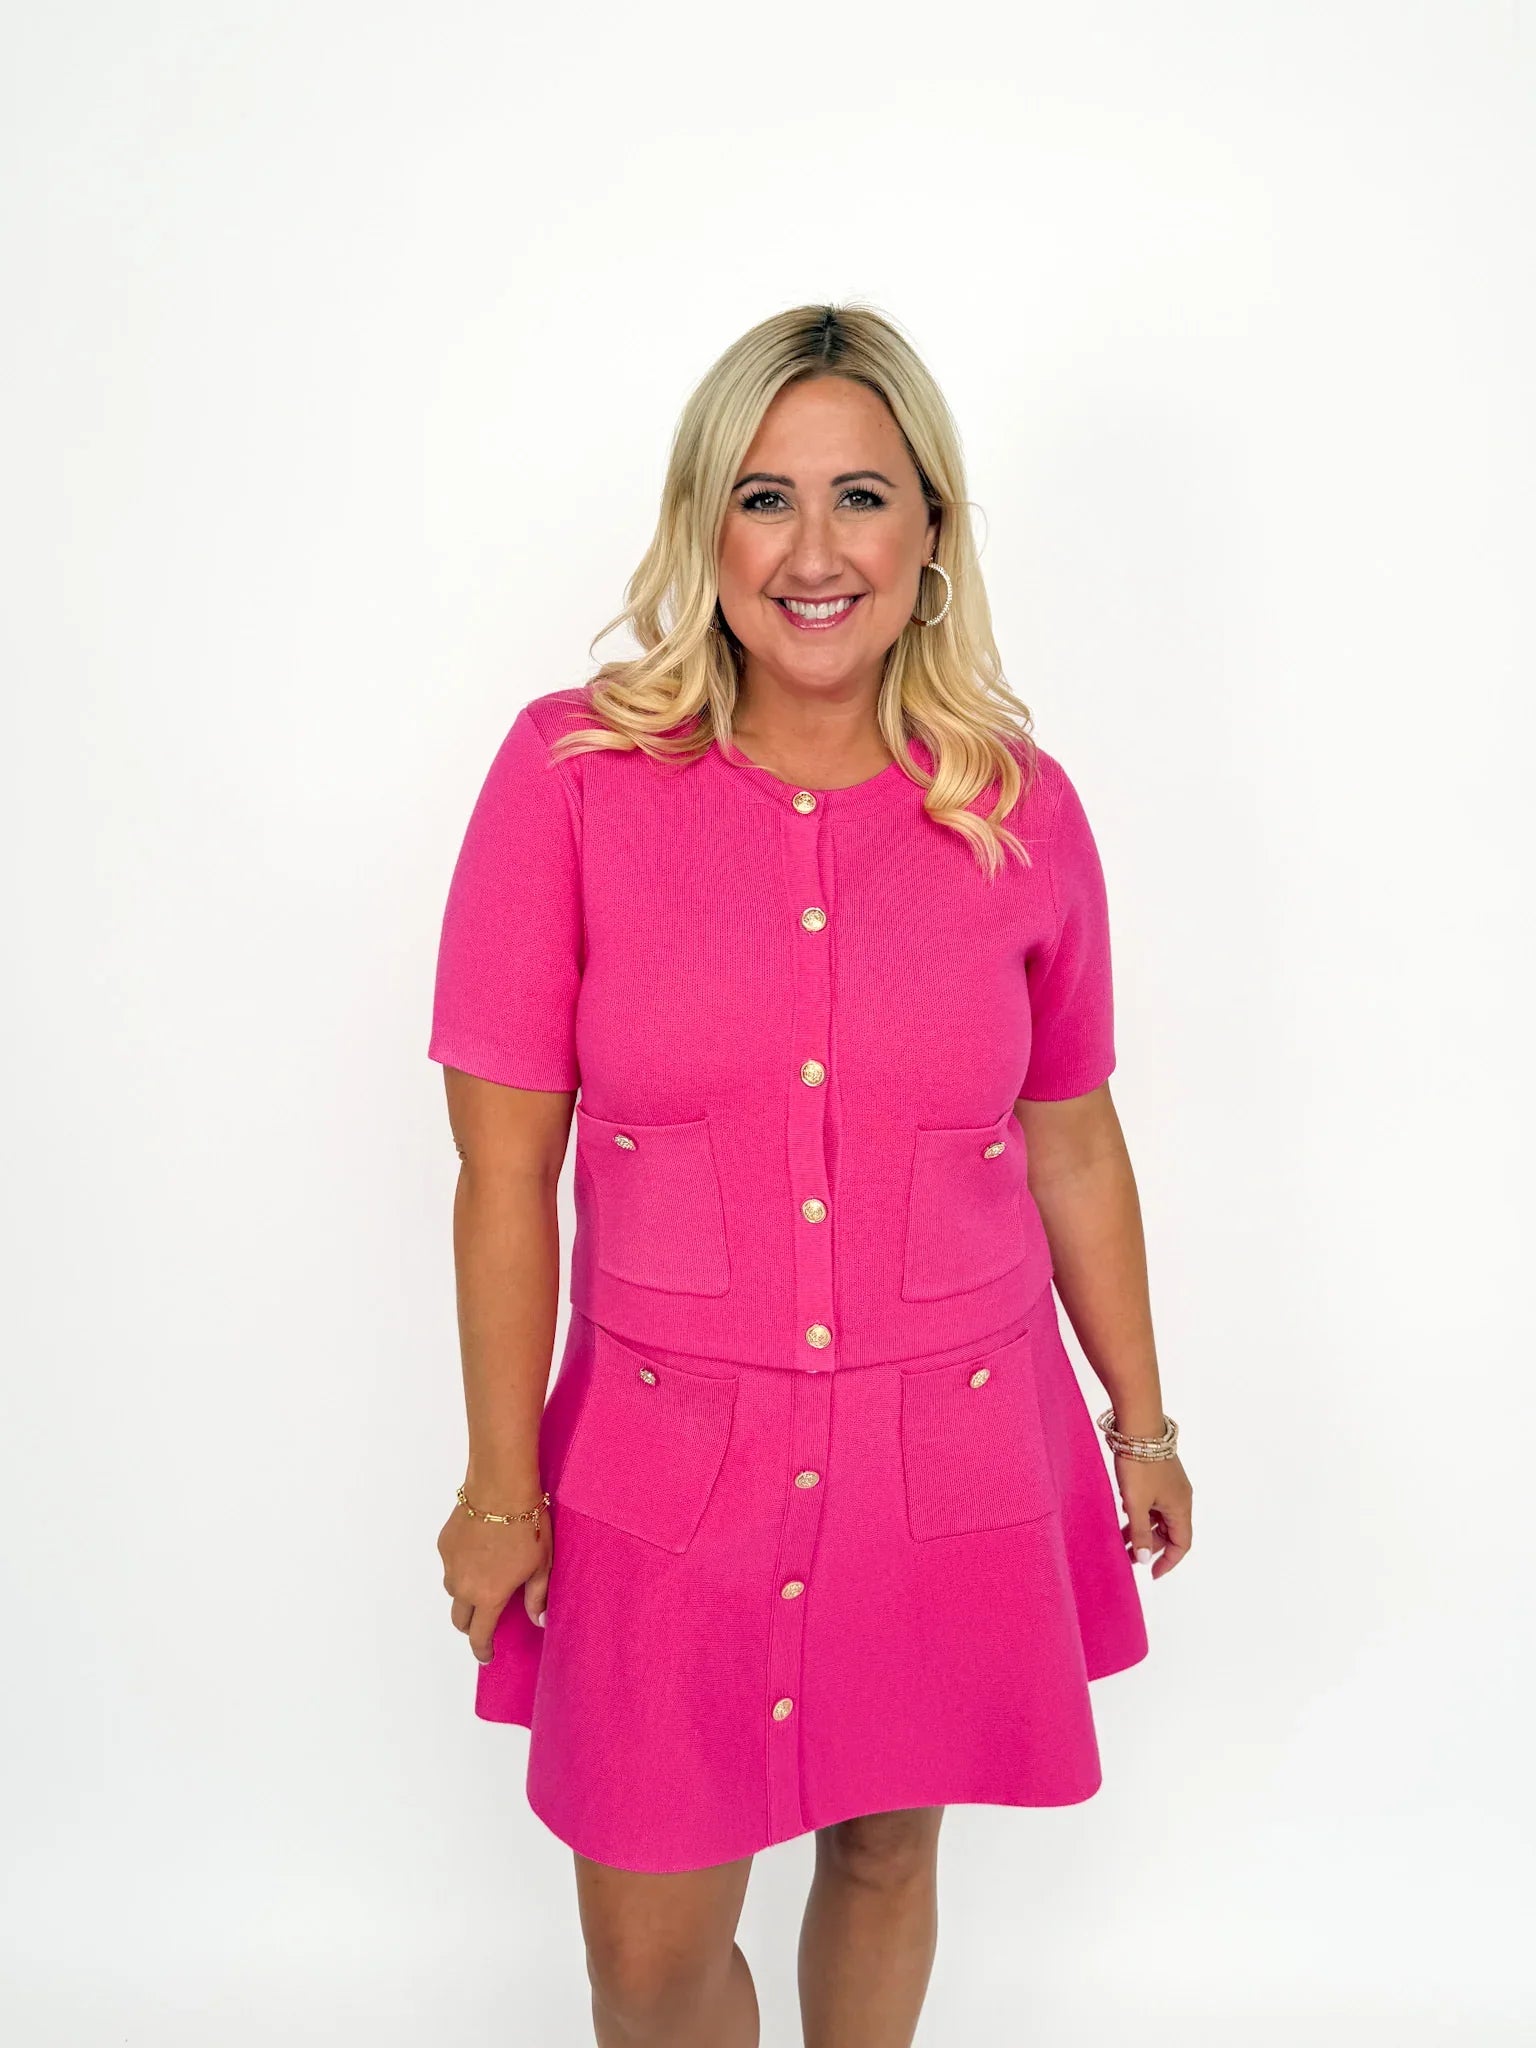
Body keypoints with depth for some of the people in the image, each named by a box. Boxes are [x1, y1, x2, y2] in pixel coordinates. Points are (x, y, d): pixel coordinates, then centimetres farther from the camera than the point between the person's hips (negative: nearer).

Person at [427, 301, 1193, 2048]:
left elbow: (1072, 1141, 6)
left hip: (953, 1446, 2)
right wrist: (500, 1485, -5)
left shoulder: (1017, 806, -4)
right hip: (669, 1449, -1)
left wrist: (1140, 1418, 13)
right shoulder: (571, 772, -10)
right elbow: (504, 1161, -8)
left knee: (886, 1849, 21)